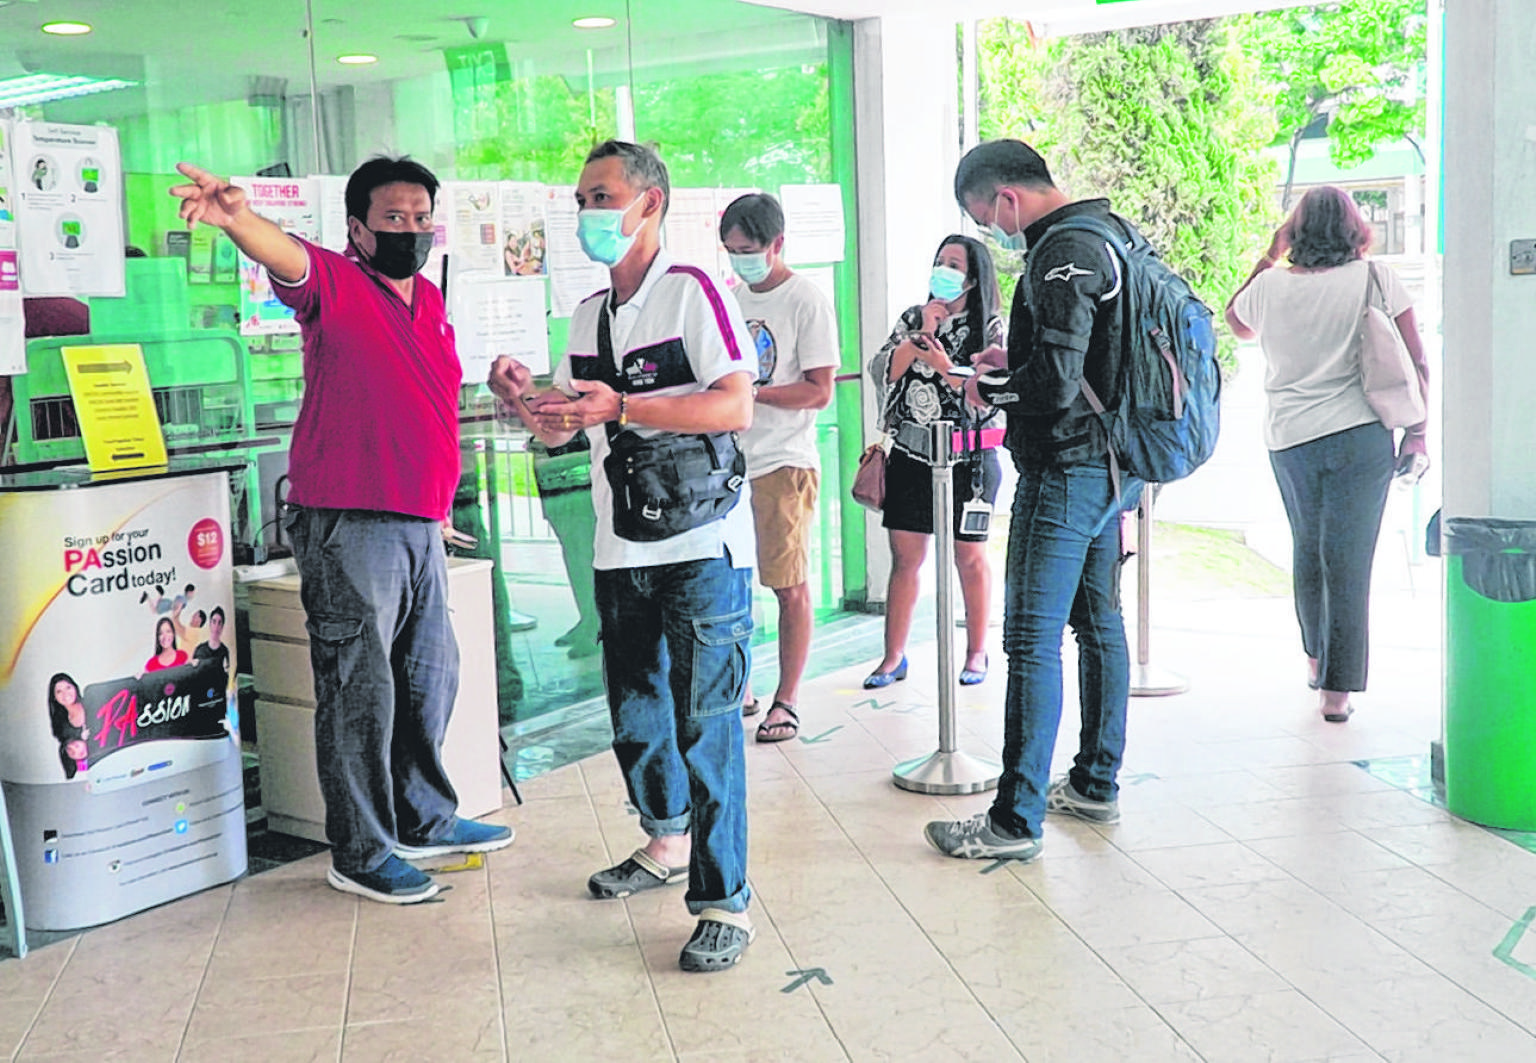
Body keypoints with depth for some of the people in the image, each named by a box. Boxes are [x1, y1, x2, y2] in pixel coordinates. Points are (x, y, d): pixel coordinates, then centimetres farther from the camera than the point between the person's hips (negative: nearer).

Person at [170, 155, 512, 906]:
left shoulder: (430, 300, 16)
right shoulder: (334, 284, -6)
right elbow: (284, 256, -28)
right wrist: (236, 217, -50)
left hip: (420, 524, 8)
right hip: (347, 525, -8)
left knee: (430, 675, 17)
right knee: (359, 688, -4)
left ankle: (424, 819, 33)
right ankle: (360, 853, 8)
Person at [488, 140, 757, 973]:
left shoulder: (691, 293, -8)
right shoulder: (589, 317, 15)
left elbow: (736, 407, -18)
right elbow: (558, 430, 20)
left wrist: (620, 406, -24)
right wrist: (522, 399, -2)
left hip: (701, 547, -7)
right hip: (621, 553, 8)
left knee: (704, 722, -7)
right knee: (633, 715, 17)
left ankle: (723, 903, 1)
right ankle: (667, 841, 40)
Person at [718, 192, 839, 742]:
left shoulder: (806, 301, -6)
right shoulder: (731, 298, 14)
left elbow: (819, 391, -11)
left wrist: (749, 392, -18)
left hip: (782, 464, -6)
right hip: (728, 462, 6)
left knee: (790, 587, 0)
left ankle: (786, 701, 9)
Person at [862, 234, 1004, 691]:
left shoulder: (990, 329, -2)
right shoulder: (912, 319, 9)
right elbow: (881, 372, -2)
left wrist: (946, 367, -24)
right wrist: (920, 335, -11)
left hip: (967, 461, -3)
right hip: (910, 456, 3)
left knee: (970, 557, 7)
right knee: (904, 557, 4)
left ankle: (977, 652, 22)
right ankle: (893, 657, 11)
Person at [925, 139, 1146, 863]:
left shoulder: (1062, 255, -18)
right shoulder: (1115, 232, 14)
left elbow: (1056, 384, -25)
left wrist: (990, 387, -8)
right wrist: (1014, 365, 13)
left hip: (1067, 473, -11)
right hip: (1112, 467, 11)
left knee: (1033, 640, -7)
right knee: (1098, 624, 17)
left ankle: (1016, 819, -4)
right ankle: (1095, 784, 28)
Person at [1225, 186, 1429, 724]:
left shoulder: (1270, 285, 0)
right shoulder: (1376, 279, -4)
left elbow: (1236, 322, 24)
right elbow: (1416, 362, -3)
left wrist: (1267, 258, 24)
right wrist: (1416, 432, 5)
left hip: (1289, 438, 3)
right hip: (1361, 436, -2)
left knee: (1307, 551, 22)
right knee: (1349, 562, 0)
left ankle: (1315, 659, 34)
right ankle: (1336, 690, 0)